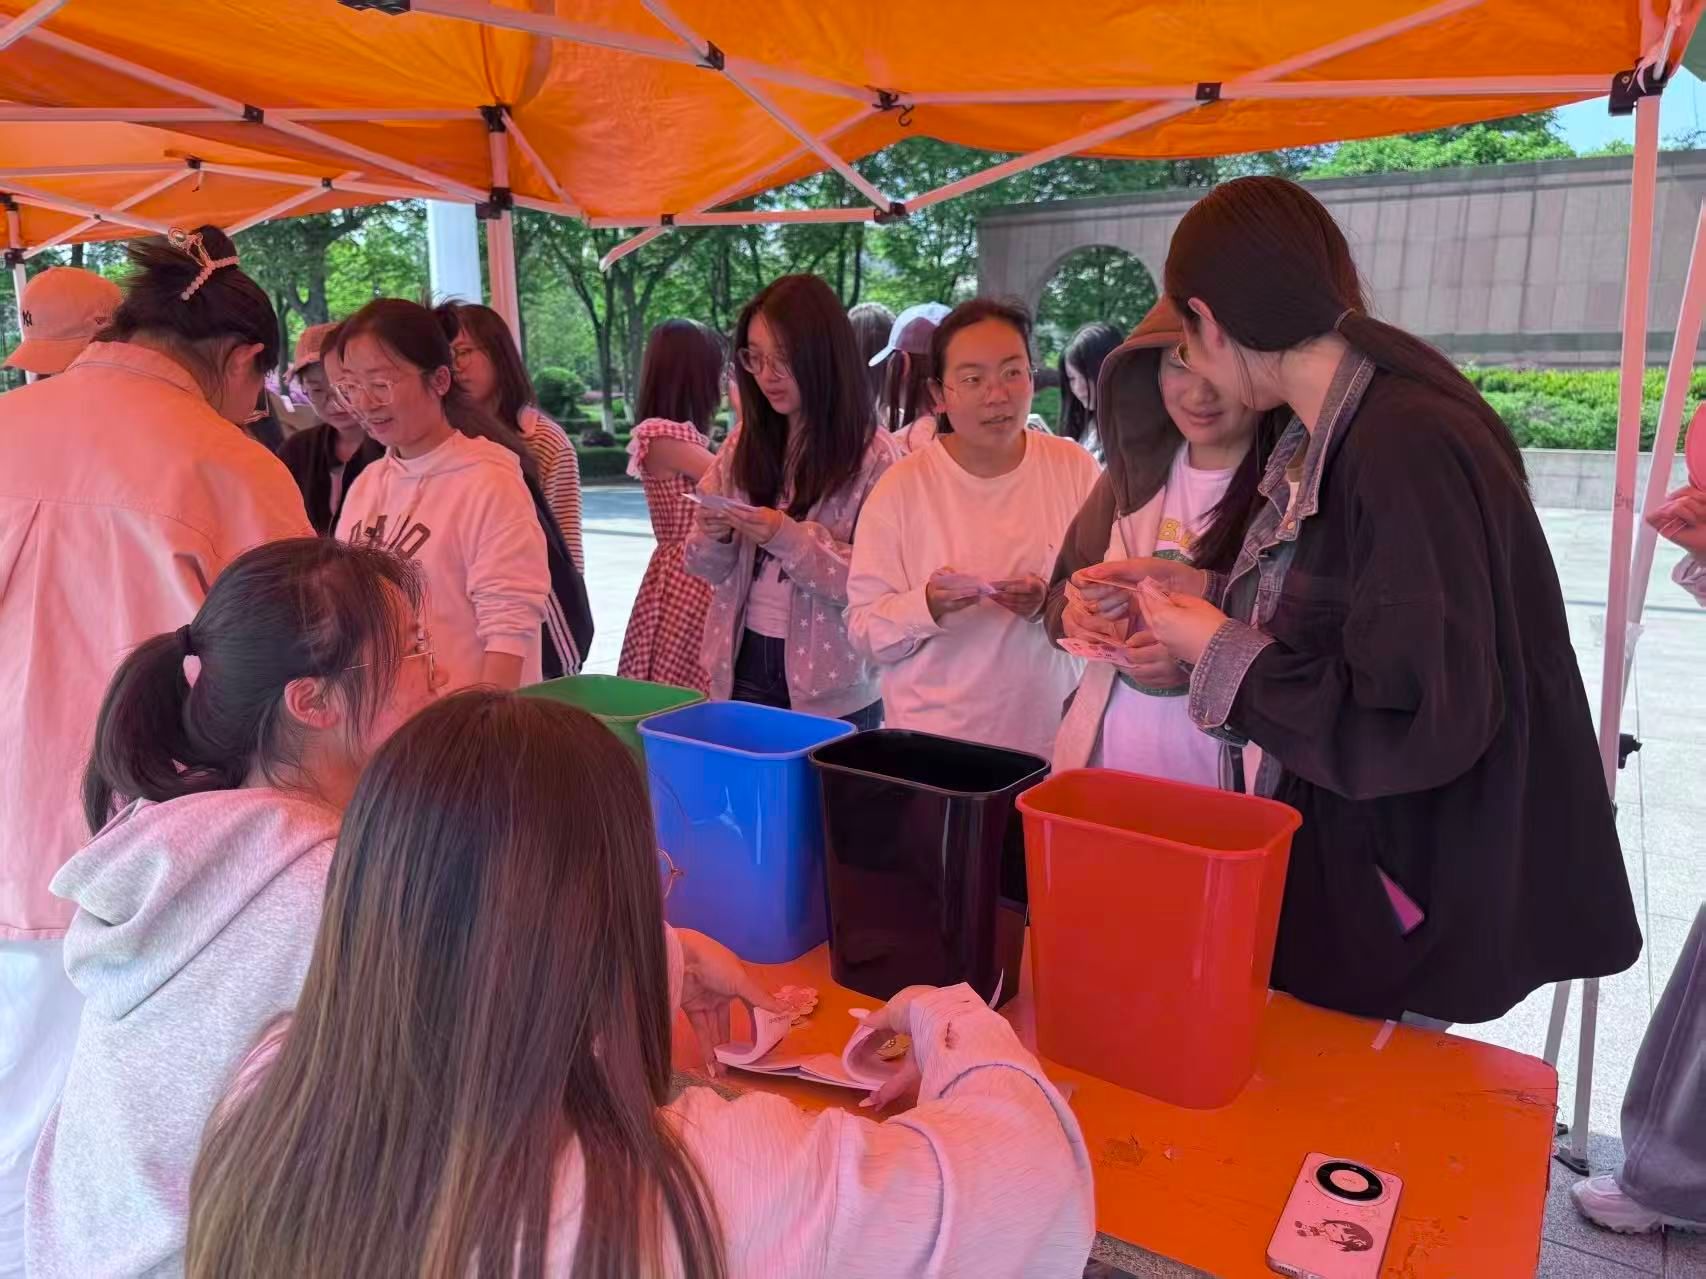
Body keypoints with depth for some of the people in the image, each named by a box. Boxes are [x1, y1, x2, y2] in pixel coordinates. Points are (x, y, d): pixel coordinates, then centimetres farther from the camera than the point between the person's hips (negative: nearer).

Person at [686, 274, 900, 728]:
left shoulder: (873, 457, -10)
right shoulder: (744, 444, 5)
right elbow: (710, 568, 10)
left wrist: (791, 538, -25)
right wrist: (714, 537, -12)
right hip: (743, 667, 4)